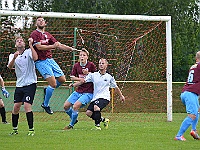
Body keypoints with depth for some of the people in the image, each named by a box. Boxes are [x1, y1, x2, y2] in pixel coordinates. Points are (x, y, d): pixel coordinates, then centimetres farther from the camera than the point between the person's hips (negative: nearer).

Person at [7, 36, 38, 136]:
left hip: (30, 83, -4)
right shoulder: (12, 56, 9)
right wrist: (14, 57, -29)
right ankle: (15, 129, 15)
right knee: (16, 107, 2)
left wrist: (31, 45, -25)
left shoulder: (28, 52, -2)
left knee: (27, 106, -15)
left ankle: (31, 130, -10)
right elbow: (10, 67, -11)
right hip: (19, 85, 4)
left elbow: (35, 58, -24)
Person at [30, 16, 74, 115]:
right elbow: (39, 47, -18)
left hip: (50, 60, 8)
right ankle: (45, 104, 2)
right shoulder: (34, 34, -6)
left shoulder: (48, 35, 16)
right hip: (41, 61, -8)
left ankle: (47, 90, 28)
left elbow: (58, 45, 15)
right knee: (53, 84, -14)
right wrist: (52, 46, -20)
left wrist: (70, 48, 2)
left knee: (62, 79, 6)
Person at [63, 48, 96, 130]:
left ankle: (71, 125, -3)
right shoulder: (76, 65, 4)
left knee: (75, 106, -21)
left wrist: (88, 73, -17)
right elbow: (72, 77, 3)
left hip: (88, 92, -6)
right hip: (78, 91, 6)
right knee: (66, 106, -1)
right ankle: (74, 119, 25)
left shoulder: (91, 65, -8)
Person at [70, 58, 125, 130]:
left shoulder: (109, 77, 6)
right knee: (88, 112, -10)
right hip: (95, 97, 4)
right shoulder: (93, 75, 8)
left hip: (104, 97, -4)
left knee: (96, 107, -32)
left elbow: (116, 87, 19)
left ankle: (97, 125, -17)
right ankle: (103, 120, 13)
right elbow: (83, 81, 4)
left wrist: (121, 96, 26)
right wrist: (74, 85, -9)